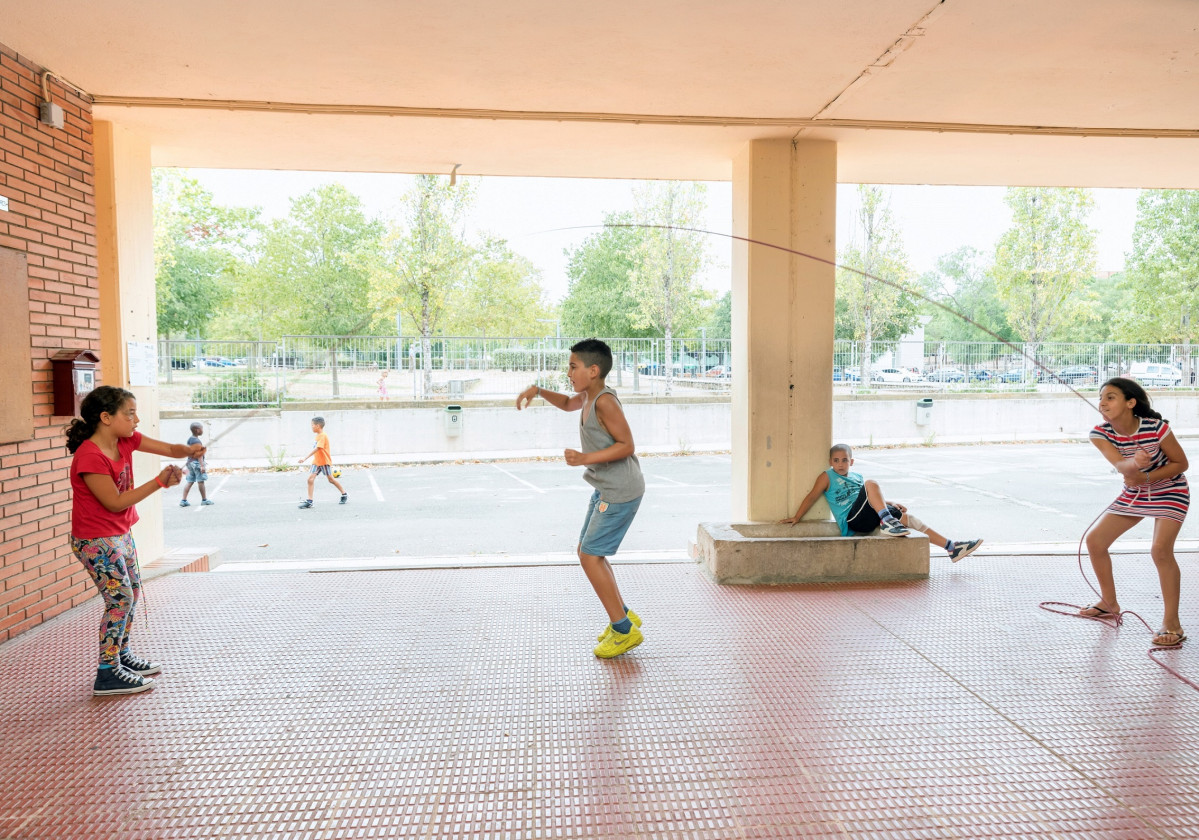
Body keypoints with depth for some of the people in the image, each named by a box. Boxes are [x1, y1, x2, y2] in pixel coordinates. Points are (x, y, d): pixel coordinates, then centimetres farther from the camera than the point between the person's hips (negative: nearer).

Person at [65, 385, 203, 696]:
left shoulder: (127, 440, -2)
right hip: (96, 540, -9)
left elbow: (169, 448, -1)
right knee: (120, 598, -8)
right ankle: (107, 674, 2)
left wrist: (188, 450, -25)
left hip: (120, 534, 9)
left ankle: (122, 655, 31)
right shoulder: (89, 457, -25)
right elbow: (115, 502, -23)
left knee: (133, 592, 15)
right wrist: (159, 482, -23)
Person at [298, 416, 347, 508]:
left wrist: (305, 458, -32)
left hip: (325, 462, -8)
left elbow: (316, 449, -27)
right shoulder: (318, 436, 11)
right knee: (310, 479, -5)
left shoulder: (322, 436, -18)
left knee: (331, 479, 3)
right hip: (316, 462, 8)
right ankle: (309, 501, -6)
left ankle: (345, 495, 21)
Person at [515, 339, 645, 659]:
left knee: (590, 556, -8)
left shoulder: (605, 401, -20)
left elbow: (627, 445, -22)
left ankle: (624, 630, 3)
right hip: (605, 489, 10)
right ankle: (623, 615, 27)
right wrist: (538, 391, 14)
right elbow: (568, 403, 31)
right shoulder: (587, 396, 9)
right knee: (586, 552, 16)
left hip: (621, 491, -10)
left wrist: (585, 458, -29)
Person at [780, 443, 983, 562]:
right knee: (871, 483, -22)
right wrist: (796, 518, -10)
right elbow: (812, 496, -3)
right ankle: (888, 523, -31)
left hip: (869, 520, 7)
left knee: (906, 516, -1)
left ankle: (952, 547, 1)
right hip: (853, 519, -7)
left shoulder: (856, 477, 25)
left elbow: (874, 498, 30)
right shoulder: (827, 477, 5)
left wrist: (892, 503, 15)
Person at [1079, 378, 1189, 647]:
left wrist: (1146, 477, -27)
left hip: (1170, 492, -5)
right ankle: (1109, 604, 20)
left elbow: (1181, 463, -15)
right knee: (1094, 540, -1)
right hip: (1134, 494, 5)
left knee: (1160, 550, -24)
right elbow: (1119, 464, -33)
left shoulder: (1156, 427, -27)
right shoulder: (1100, 433, -18)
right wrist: (1135, 463, -57)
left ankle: (1172, 624, -12)